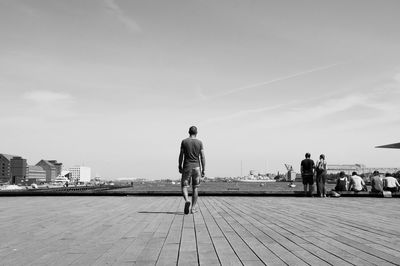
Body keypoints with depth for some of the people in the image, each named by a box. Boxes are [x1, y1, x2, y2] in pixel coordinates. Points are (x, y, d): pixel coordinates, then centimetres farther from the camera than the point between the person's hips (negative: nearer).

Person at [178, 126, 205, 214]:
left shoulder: (184, 142, -1)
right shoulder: (199, 142, 1)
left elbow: (181, 155, 1)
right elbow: (202, 157, -1)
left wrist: (180, 166, 13)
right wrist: (203, 170, 4)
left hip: (186, 167, -1)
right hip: (196, 167, 1)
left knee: (184, 186, 6)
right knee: (195, 188, 11)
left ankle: (187, 200, -22)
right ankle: (193, 208, 13)